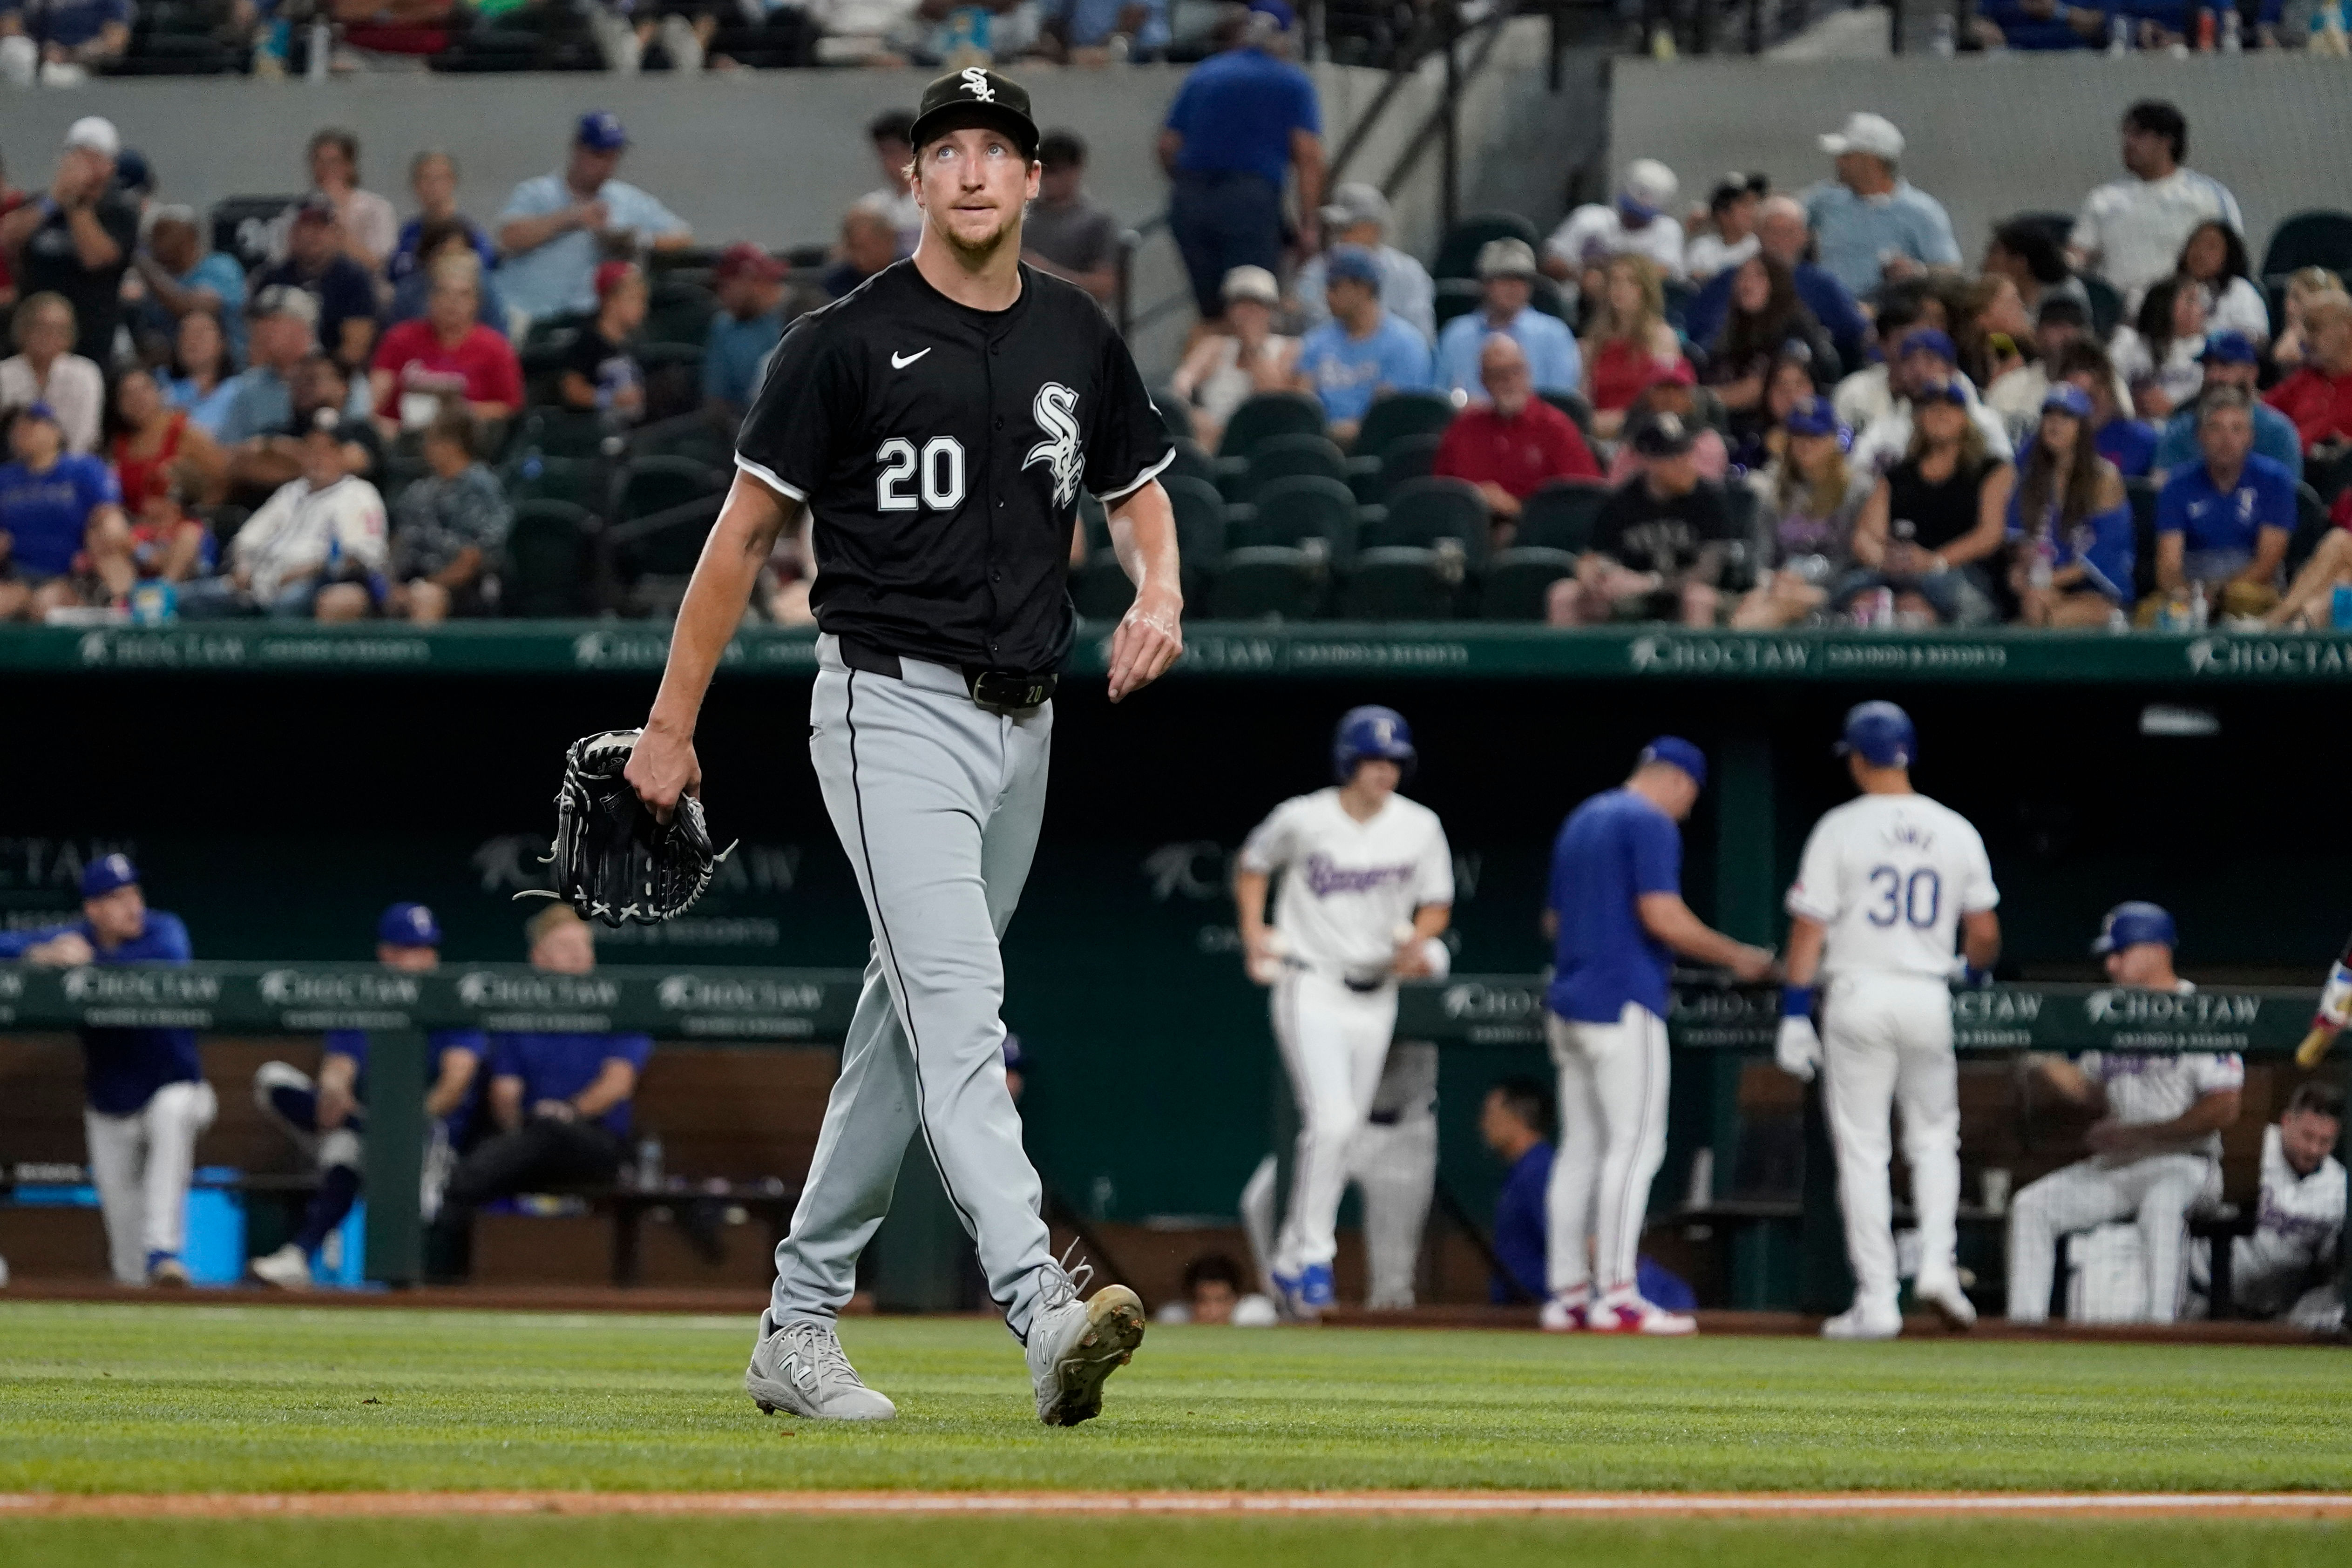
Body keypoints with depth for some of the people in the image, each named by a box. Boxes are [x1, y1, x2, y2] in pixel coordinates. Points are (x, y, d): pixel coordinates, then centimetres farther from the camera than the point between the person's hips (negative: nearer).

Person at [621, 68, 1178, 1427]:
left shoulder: (1078, 337, 9)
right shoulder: (848, 343, -7)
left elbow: (1139, 491, 22)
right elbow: (749, 531, -2)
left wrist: (1160, 594, -1)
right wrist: (672, 727, -2)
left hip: (1023, 722, 7)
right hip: (895, 710, -7)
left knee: (912, 1025, 11)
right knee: (958, 1009, -19)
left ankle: (800, 1326, 21)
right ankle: (1046, 1314, -33)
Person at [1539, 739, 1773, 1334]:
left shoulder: (1581, 822, 19)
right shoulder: (1652, 823, -8)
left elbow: (1553, 921, 25)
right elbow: (1663, 916, -18)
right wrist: (1735, 956, -8)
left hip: (1569, 1005, 9)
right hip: (1623, 1005, -9)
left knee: (1580, 1146, 10)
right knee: (1634, 1144, -8)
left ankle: (1565, 1291, 9)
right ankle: (1615, 1296, -14)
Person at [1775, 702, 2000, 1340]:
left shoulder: (1840, 829, -5)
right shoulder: (1956, 832, 5)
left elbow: (1810, 928, -8)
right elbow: (1984, 931, 9)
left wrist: (1795, 1014, -5)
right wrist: (1973, 969, 31)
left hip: (1857, 994, -3)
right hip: (1928, 997, 3)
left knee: (1862, 1149, 1)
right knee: (1933, 1136, 18)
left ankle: (1877, 1299, -2)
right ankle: (1938, 1260, -2)